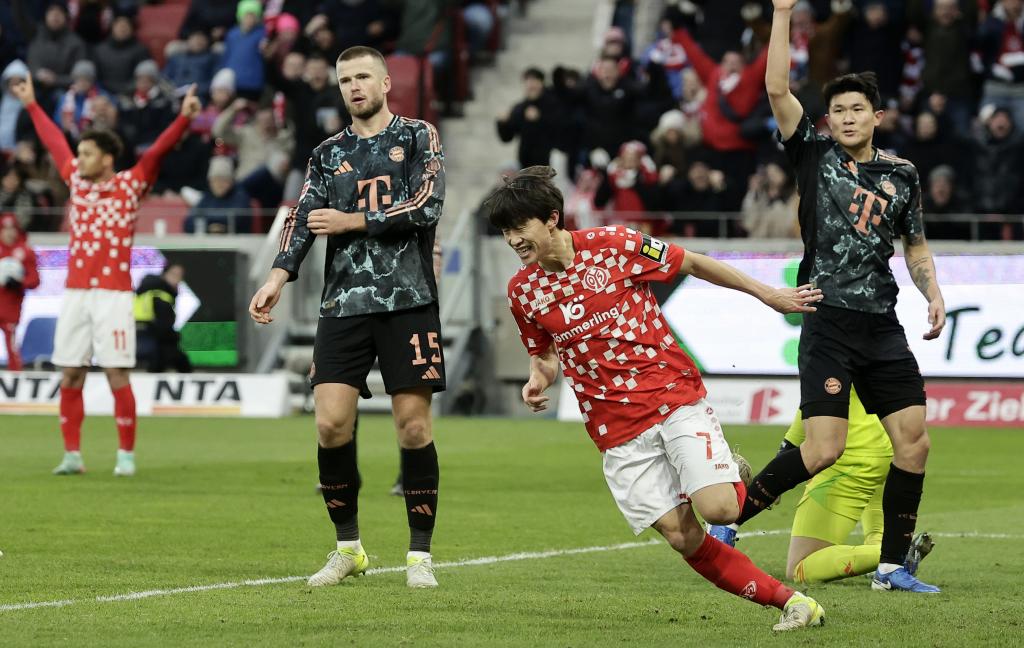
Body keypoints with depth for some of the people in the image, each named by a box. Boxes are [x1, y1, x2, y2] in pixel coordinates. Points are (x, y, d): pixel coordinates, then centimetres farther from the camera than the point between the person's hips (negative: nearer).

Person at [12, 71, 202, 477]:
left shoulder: (130, 185, -1)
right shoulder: (76, 181, 12)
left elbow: (158, 151, -11)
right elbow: (53, 141, 24)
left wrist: (184, 117, -23)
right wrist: (31, 105, 34)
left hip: (113, 295, -5)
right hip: (74, 294, 5)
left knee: (117, 376, -7)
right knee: (70, 376, 4)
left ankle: (126, 455, -2)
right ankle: (72, 455, 10)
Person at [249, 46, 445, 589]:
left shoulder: (417, 138, 7)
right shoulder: (328, 154, 15)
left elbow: (426, 206, -8)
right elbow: (305, 215, 3)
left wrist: (352, 221, -7)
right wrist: (279, 275, -14)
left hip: (407, 300, -3)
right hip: (343, 303, 3)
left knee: (413, 425, -5)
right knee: (331, 422, -7)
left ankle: (420, 555, 5)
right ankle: (348, 549, 9)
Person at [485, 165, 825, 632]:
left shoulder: (614, 244, -8)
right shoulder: (523, 290, 4)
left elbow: (693, 265, 4)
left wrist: (766, 294, 8)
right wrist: (538, 380, -3)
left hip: (675, 396, -3)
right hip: (617, 430, 3)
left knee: (717, 509, -19)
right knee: (682, 536, -9)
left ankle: (732, 476, 18)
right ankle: (789, 600, 0)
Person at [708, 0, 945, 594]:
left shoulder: (902, 175, 13)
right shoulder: (814, 155, 4)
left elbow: (916, 245, 24)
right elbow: (777, 89, -7)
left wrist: (933, 293, 6)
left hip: (883, 325, 5)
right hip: (829, 320, -5)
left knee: (914, 440, -2)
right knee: (824, 449, -14)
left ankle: (893, 565, 9)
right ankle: (729, 517, 3)